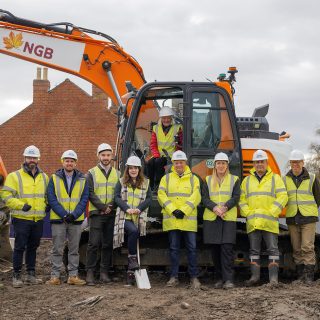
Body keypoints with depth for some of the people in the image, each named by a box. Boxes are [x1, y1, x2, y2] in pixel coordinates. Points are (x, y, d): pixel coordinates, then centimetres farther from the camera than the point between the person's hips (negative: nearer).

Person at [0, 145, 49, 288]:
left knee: (33, 248, 12)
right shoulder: (15, 176, -3)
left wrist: (45, 206, 7)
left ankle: (31, 275, 20)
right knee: (19, 248, -3)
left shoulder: (44, 177, 13)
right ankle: (16, 276, 5)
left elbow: (48, 195, 25)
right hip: (21, 219, -5)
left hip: (38, 219, 5)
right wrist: (21, 205, -18)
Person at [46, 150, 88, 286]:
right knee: (57, 249, 2)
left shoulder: (82, 180, 6)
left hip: (76, 220, 2)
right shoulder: (54, 178, 3)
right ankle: (55, 276, 6)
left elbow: (84, 199, 1)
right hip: (58, 219, -1)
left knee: (74, 249, 7)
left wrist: (74, 215, -13)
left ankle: (73, 275, 13)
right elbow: (51, 199, -4)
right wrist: (64, 214, -14)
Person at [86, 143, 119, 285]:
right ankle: (90, 272, -3)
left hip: (111, 214, 3)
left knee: (108, 244, 6)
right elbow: (90, 193, -5)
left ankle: (104, 272, 12)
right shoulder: (92, 173, 3)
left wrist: (111, 206, -8)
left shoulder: (117, 174, 12)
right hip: (96, 213, -3)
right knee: (94, 243, -8)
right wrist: (103, 207, -13)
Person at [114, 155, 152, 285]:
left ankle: (130, 273, 3)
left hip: (139, 218, 2)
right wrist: (127, 209, -14)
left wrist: (139, 208, -11)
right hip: (124, 217, -2)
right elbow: (117, 198, 2)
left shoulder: (145, 183, 13)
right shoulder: (121, 182, 10)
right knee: (134, 231, -32)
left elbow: (149, 199, 6)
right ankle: (132, 258, -16)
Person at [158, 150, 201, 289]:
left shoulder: (193, 179, 10)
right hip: (171, 220, 1)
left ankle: (194, 277, 5)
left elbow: (196, 197, -2)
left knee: (192, 248, -2)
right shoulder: (166, 178, 13)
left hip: (188, 219, -1)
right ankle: (174, 277, 10)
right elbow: (161, 195, 1)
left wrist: (184, 211, -14)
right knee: (174, 248, 5)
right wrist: (173, 210, -11)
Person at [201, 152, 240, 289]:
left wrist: (225, 207, -17)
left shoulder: (234, 180, 10)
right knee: (215, 249, 3)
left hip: (229, 218, -2)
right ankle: (219, 278, 13)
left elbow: (236, 197, 0)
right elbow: (204, 198, 4)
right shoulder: (208, 180, 14)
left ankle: (228, 279, -12)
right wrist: (215, 208, -15)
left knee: (227, 247, -12)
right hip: (211, 218, 2)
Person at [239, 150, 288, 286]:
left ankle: (273, 277, -2)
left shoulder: (275, 178, 7)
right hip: (252, 222, 3)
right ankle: (255, 276, 12)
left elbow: (282, 197, -2)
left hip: (269, 222, -3)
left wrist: (271, 212, -11)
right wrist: (247, 213, -5)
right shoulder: (247, 180, 15)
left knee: (272, 249, -4)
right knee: (254, 249, 7)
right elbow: (242, 199, 11)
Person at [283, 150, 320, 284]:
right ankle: (300, 275, 13)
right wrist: (291, 208, 11)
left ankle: (309, 275, -7)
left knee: (307, 247, -10)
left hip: (308, 218, -3)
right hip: (292, 219, 3)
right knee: (296, 249, 5)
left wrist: (309, 210, 10)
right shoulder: (285, 180, 7)